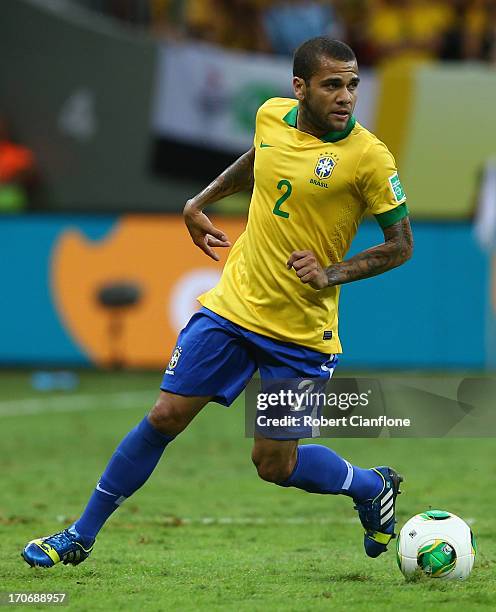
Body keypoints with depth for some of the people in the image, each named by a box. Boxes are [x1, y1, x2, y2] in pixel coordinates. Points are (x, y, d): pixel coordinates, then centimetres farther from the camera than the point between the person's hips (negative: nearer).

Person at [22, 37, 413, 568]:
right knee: (166, 416, 1)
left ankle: (372, 487, 28)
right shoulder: (272, 115, -2)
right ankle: (81, 536, 14)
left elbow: (401, 244, -8)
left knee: (275, 465, -1)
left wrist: (334, 273, -19)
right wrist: (201, 202, 23)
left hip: (302, 333, -4)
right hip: (233, 303, 4)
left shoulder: (368, 157, -16)